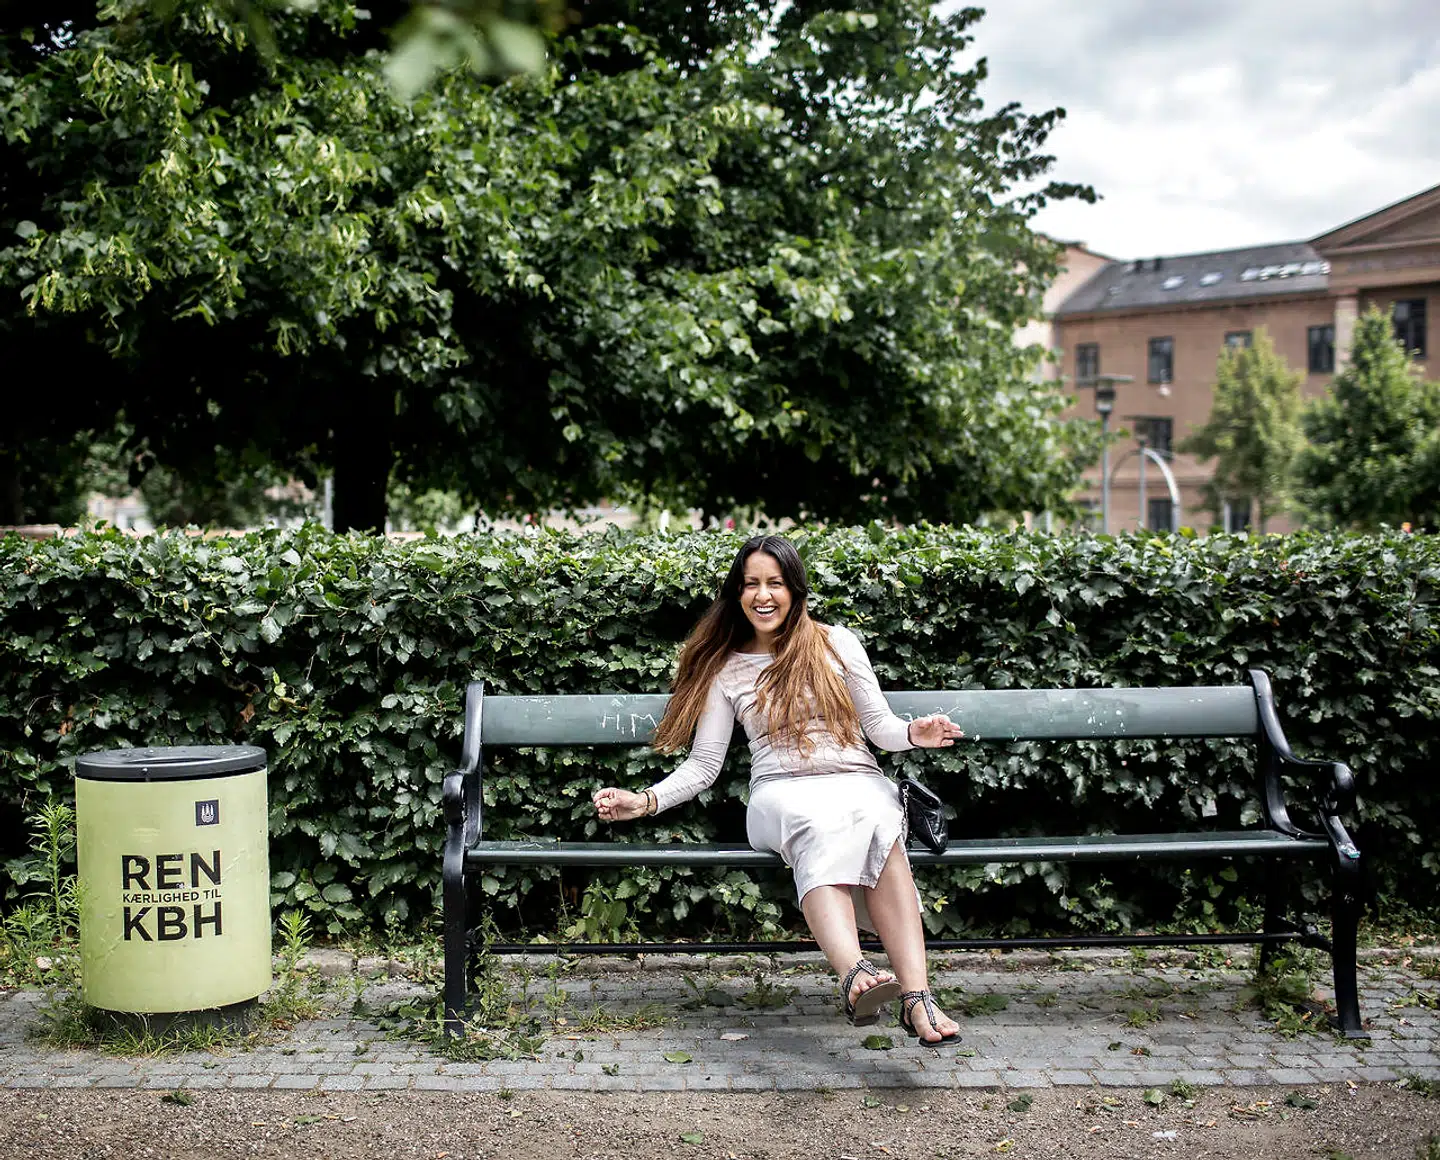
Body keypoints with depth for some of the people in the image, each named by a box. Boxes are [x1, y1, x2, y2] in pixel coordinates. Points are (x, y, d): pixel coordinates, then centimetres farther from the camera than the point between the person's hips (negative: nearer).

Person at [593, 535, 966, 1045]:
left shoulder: (836, 643, 16)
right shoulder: (726, 668, 16)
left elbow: (881, 726, 13)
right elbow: (704, 764, 13)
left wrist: (914, 734, -9)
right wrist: (646, 800, -2)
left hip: (859, 783, 1)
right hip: (782, 796, -1)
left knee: (874, 820, -38)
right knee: (821, 823, -39)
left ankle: (916, 994, -51)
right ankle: (855, 975, -63)